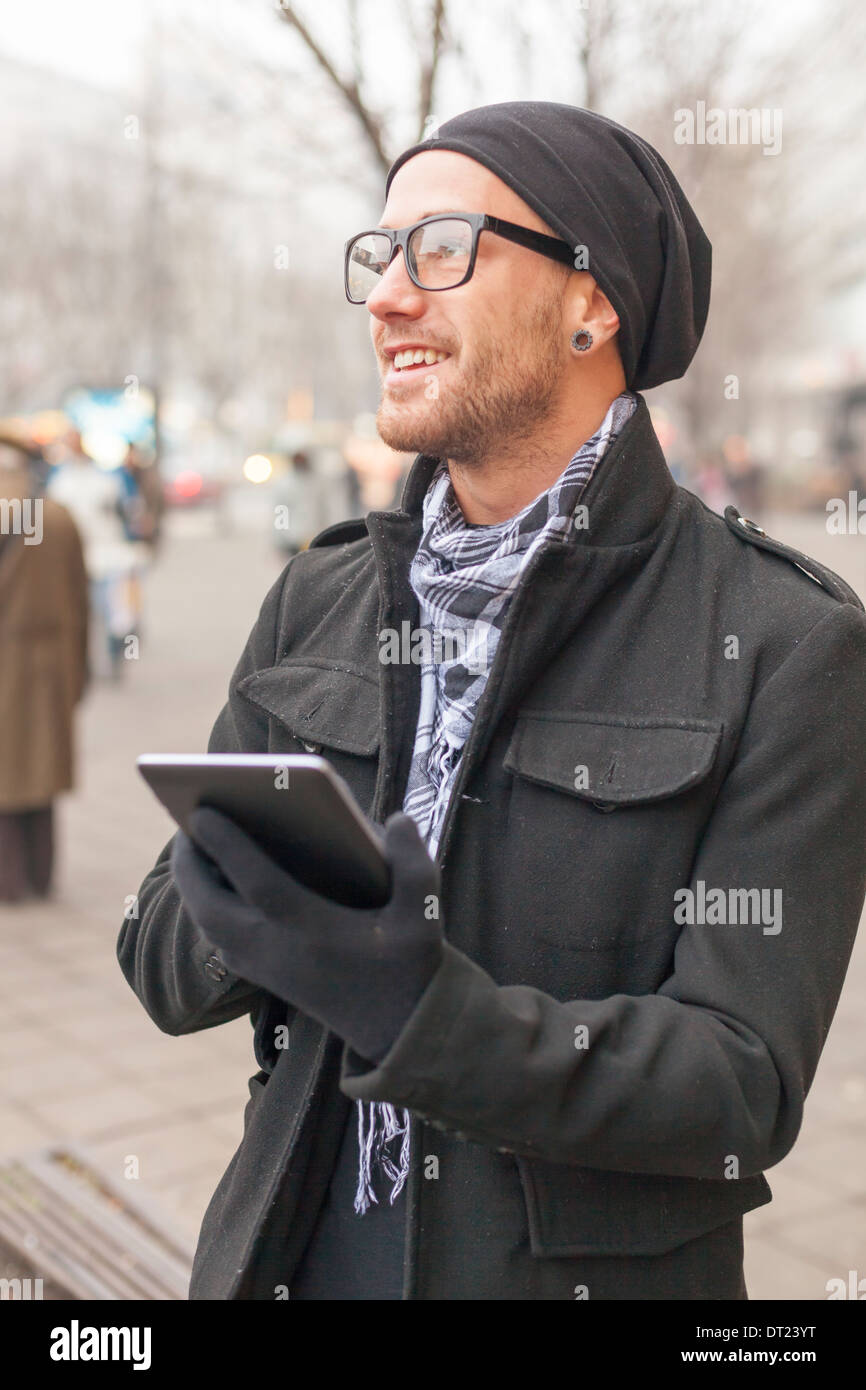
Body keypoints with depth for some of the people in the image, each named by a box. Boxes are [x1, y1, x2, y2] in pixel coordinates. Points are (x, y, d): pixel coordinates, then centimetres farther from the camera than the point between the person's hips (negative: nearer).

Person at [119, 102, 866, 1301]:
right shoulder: (319, 598, -2)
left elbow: (744, 1088, -18)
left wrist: (415, 1008, -31)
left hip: (596, 1265, -3)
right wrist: (281, 904, -23)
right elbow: (165, 959, -2)